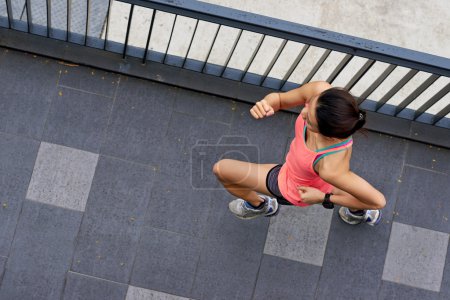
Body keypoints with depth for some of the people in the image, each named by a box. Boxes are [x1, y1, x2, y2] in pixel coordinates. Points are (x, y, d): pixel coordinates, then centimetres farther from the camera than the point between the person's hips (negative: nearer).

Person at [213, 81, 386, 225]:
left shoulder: (331, 168, -48)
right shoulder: (321, 91, -37)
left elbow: (378, 201, -31)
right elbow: (279, 99, -16)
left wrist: (323, 198, -20)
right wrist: (265, 104, -41)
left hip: (298, 188, -5)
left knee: (221, 169, 11)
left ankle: (258, 205, 45)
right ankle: (359, 213, 73)